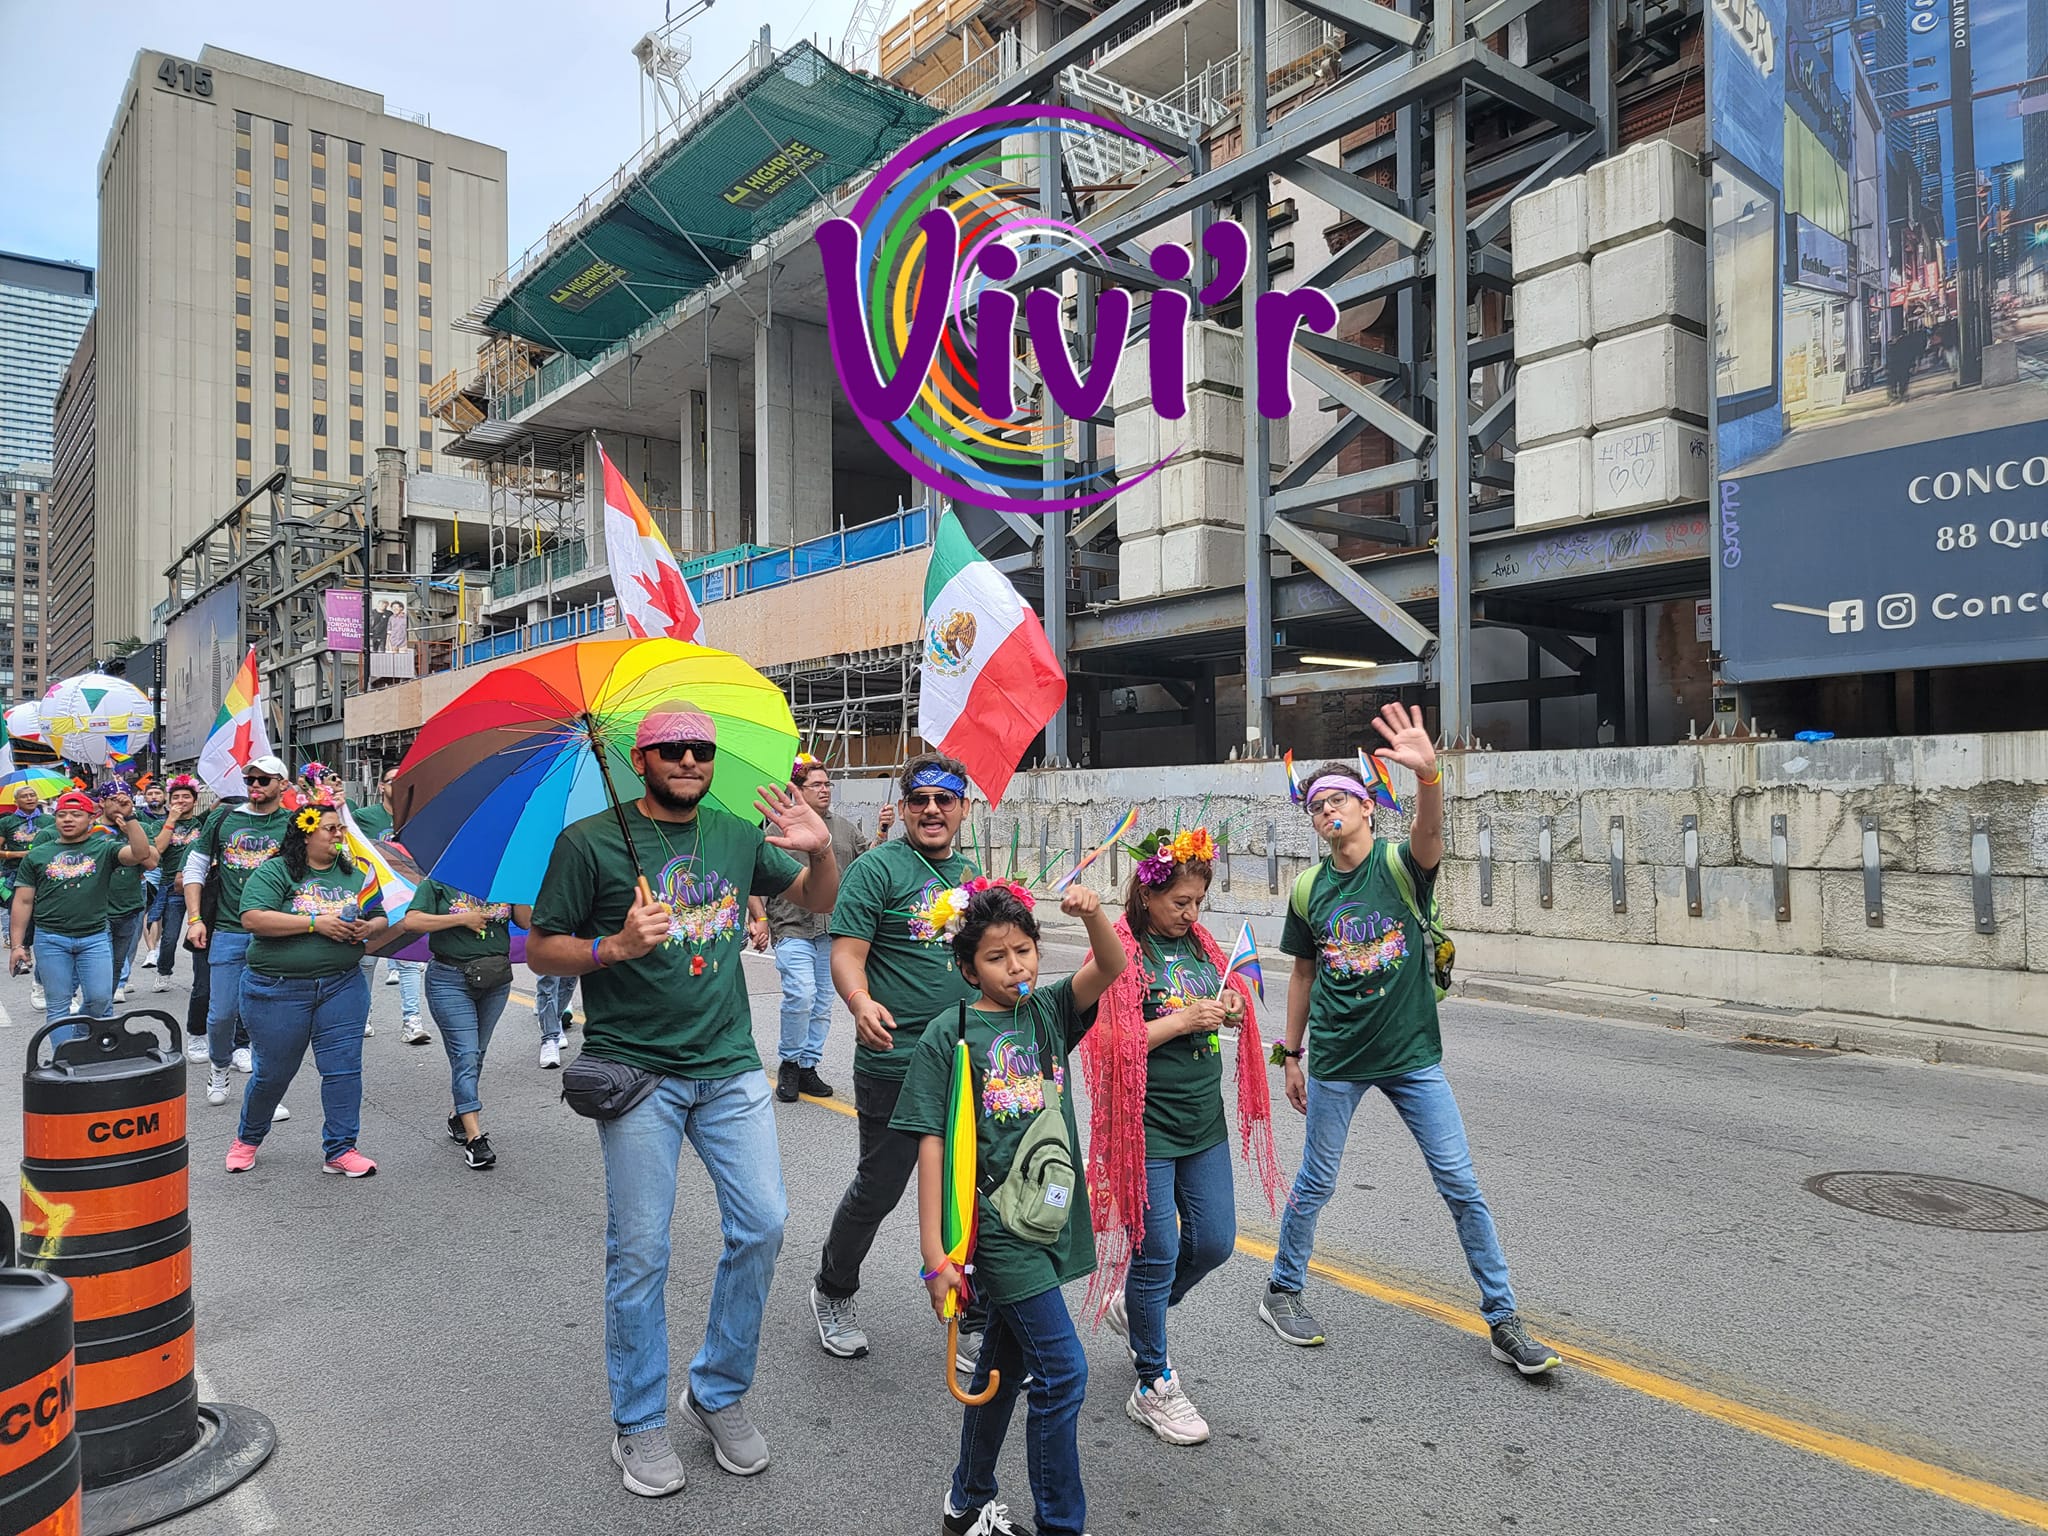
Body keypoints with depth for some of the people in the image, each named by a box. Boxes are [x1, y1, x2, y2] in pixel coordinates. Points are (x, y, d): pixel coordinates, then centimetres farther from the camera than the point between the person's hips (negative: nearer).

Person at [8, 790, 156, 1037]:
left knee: (100, 999, -1)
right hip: (51, 940, 1)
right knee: (57, 1005, 4)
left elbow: (141, 854, -14)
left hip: (95, 937, -1)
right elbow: (23, 902, 9)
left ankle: (82, 1041, 24)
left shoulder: (104, 849, 5)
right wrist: (18, 945, 5)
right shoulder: (37, 855, 9)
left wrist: (129, 818, -21)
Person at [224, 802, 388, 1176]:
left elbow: (380, 918, 16)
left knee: (344, 1068, -1)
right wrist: (315, 923, -21)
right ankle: (247, 1139, 37)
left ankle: (340, 1150, 10)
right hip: (279, 988, -3)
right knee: (273, 1072, 10)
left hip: (342, 986, 4)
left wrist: (368, 928, -8)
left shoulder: (354, 874, 11)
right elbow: (252, 919, -18)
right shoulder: (273, 872, -5)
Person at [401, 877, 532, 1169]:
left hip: (496, 980, 4)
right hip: (450, 981, -4)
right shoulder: (435, 885, 1)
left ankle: (459, 1119, 29)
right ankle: (474, 1138, -12)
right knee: (466, 1055, -10)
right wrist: (462, 918, -15)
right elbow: (410, 922, -13)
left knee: (476, 1054, 13)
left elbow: (527, 922, 2)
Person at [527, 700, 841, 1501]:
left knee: (761, 1227, 2)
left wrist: (821, 850, -4)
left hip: (731, 1066, 4)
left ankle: (719, 1393, 25)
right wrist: (614, 947, -20)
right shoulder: (590, 842, -4)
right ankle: (639, 1425, 24)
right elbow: (540, 951, -1)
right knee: (640, 1253, 4)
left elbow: (818, 900, 18)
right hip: (636, 1072, -4)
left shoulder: (738, 835, 8)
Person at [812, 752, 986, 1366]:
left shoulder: (969, 871, 11)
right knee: (878, 1190, 9)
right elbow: (846, 953, -16)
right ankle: (833, 1293, 37)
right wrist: (862, 1004, -34)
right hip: (895, 1064, -5)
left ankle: (978, 1330, 25)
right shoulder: (878, 867, -9)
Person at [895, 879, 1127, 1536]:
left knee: (1005, 1366, 19)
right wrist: (935, 1256, -13)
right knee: (1063, 1371, -6)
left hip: (1049, 1216, 6)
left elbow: (1111, 967, -8)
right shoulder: (947, 1036, -10)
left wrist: (1092, 914, -29)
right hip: (997, 1226, -6)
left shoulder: (1047, 1010, 5)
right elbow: (932, 1145, -11)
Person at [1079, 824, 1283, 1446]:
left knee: (1214, 1242, 13)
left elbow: (1229, 1005, 21)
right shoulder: (1122, 952, -12)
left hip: (1203, 1120, 7)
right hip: (1147, 1126, -7)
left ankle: (1134, 1306, 40)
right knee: (1157, 1251, 1)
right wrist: (1184, 1020, -20)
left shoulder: (1200, 944, 8)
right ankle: (1154, 1387, 18)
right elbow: (1114, 1043, -18)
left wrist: (1232, 1009, -2)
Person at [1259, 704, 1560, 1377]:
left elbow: (1429, 830, -34)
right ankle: (1282, 1290, 33)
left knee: (1461, 1185, 2)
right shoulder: (1310, 890, -1)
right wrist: (1291, 1054, 11)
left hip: (1412, 1056, -1)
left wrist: (1428, 772, -54)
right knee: (1315, 1183, 12)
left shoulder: (1402, 864, -9)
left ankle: (1503, 1319, 17)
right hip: (1335, 1061, 2)